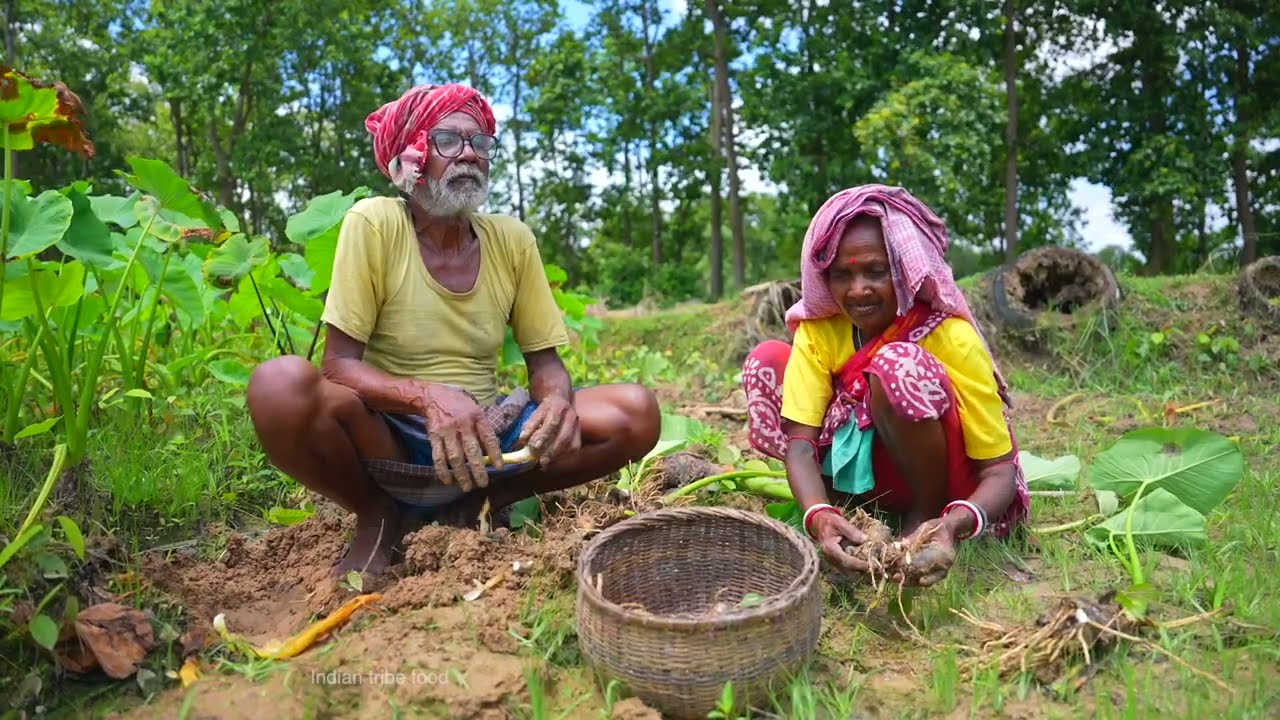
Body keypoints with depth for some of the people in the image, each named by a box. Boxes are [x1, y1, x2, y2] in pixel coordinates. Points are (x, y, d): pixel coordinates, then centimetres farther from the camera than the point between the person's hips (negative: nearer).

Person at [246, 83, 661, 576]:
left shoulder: (513, 240, -1)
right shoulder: (373, 223, -11)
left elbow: (545, 361, 3)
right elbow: (339, 366, -15)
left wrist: (558, 399, -21)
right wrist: (430, 397, -34)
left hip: (485, 434, 3)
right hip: (389, 439, -3)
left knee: (637, 413, -16)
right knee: (281, 383, -33)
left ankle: (483, 501, 3)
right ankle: (380, 516, -3)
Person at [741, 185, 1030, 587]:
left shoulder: (952, 339, -24)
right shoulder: (819, 328, -13)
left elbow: (1000, 470, -23)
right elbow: (800, 440, -21)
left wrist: (952, 525, -45)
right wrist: (819, 515, -42)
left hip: (948, 492, -4)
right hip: (865, 474, 5)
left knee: (897, 365, -33)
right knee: (766, 362, -9)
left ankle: (929, 512, -10)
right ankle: (851, 506, -2)